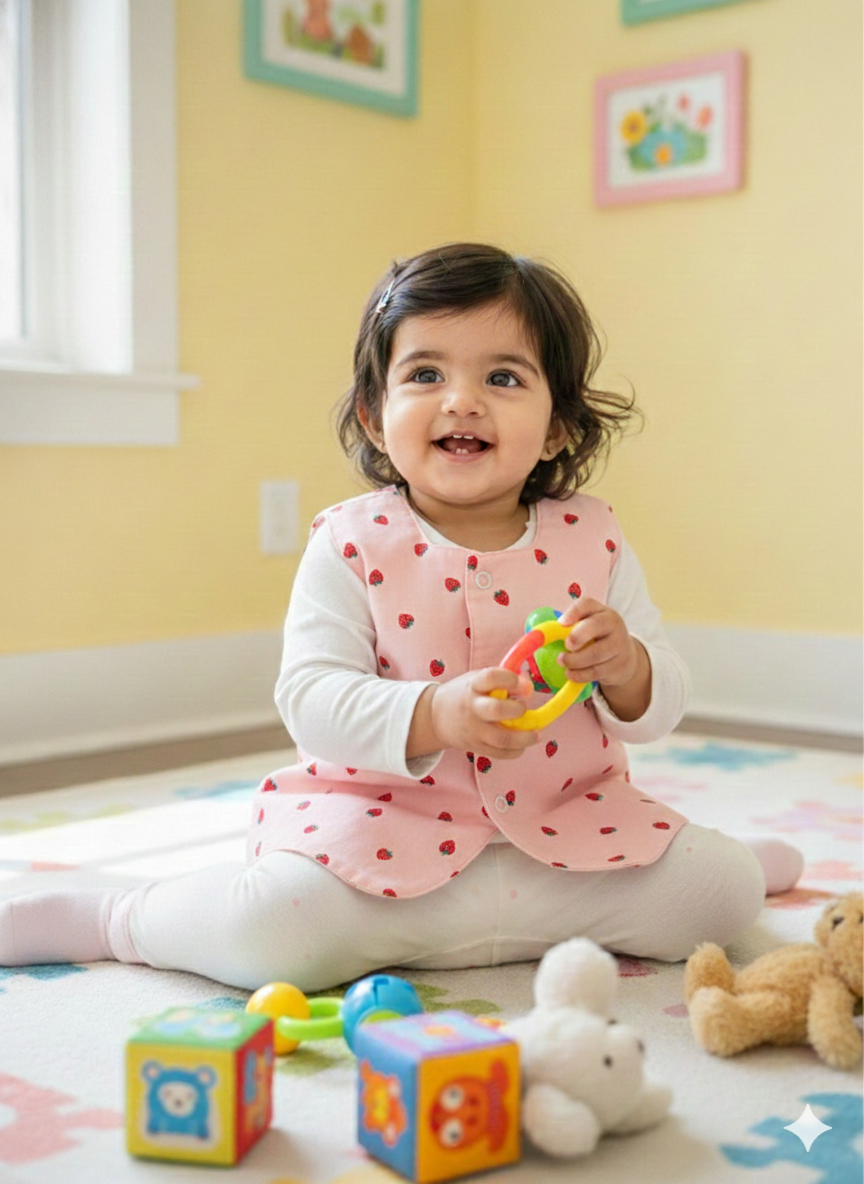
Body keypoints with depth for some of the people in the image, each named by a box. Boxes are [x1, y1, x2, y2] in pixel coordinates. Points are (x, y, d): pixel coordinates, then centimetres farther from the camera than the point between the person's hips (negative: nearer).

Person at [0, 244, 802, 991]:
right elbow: (309, 696, -15)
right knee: (276, 930, -26)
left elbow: (661, 706, 3)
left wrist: (623, 666, -21)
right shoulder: (352, 543, -5)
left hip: (562, 816, 3)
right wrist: (434, 715, -31)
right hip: (386, 822, -3)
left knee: (723, 891, -11)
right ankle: (118, 917, 3)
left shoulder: (590, 538, 1)